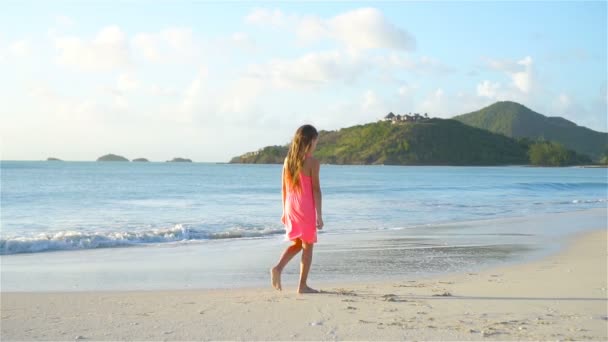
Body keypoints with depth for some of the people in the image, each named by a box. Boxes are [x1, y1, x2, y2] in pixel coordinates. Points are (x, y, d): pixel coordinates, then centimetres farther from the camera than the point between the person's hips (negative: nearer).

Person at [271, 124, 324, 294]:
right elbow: (316, 189, -11)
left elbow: (284, 188, 9)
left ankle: (278, 267, -2)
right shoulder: (312, 162, -11)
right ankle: (303, 285, 7)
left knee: (297, 243, 20)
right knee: (307, 246, 5)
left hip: (290, 207, 6)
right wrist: (319, 215, -7)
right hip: (306, 208, -6)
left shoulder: (288, 160, 5)